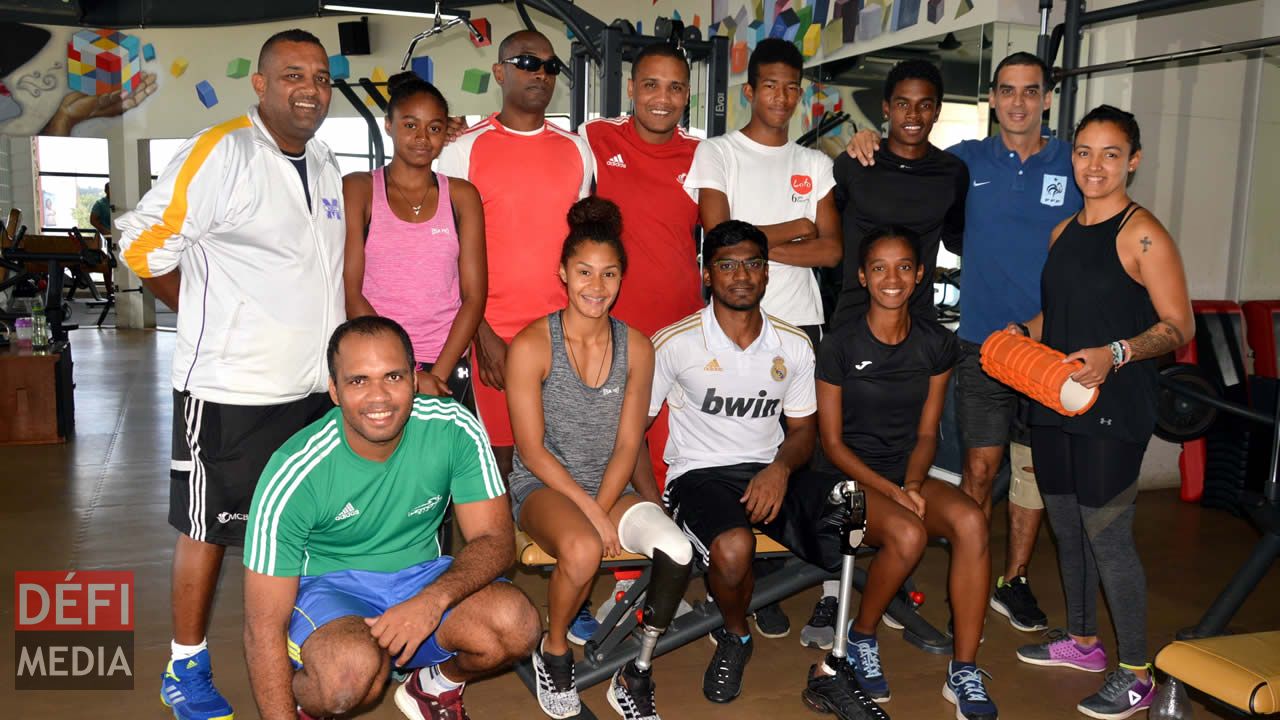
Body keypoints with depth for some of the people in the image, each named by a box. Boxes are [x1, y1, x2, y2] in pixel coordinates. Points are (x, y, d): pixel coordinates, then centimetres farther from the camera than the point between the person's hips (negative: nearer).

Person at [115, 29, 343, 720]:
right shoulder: (220, 153, -12)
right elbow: (145, 248, -11)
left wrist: (325, 343, 12)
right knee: (208, 527, 6)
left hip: (314, 384, 7)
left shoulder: (325, 164, 12)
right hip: (229, 389, -7)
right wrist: (213, 320, -2)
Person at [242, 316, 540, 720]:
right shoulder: (295, 473, -22)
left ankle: (438, 684, 8)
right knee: (353, 666, -37)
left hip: (422, 577, 3)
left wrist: (434, 599, -31)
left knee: (516, 624, -25)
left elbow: (495, 541, -12)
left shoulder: (455, 429, -16)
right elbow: (264, 626, -18)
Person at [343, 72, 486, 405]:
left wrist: (439, 374, -10)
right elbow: (350, 291, -5)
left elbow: (474, 295, 1)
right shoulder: (357, 189, 2)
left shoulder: (461, 195, 7)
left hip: (448, 367, 2)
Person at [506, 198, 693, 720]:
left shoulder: (636, 348, 2)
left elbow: (627, 445, 1)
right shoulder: (532, 346, -9)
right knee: (582, 549, -36)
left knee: (677, 551, -25)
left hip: (609, 486, 4)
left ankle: (635, 678, -4)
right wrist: (589, 513, -15)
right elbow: (532, 450, -9)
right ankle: (554, 654, -2)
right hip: (542, 485, -3)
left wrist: (600, 509, -13)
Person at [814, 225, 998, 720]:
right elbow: (833, 442, -7)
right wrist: (892, 492, -17)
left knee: (971, 520, -27)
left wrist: (913, 484, -12)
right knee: (908, 535, -33)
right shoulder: (839, 346, -9)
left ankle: (964, 673, -17)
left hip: (907, 474, 4)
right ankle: (860, 639, -3)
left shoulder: (937, 344, 3)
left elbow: (927, 433, 7)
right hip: (845, 478, -4)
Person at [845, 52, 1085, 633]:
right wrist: (867, 143, -9)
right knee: (980, 467, 1)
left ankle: (1013, 581, 22)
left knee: (1033, 469, 8)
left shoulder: (1075, 166, 4)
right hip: (982, 342, 0)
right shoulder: (969, 161, 5)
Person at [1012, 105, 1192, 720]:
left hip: (1113, 409, -7)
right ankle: (1082, 641, 33)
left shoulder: (1142, 234, -9)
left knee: (1107, 533, -4)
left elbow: (1178, 327, -11)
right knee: (1066, 525, 15)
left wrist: (1114, 355, -25)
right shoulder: (1064, 232, 14)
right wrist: (1021, 333, 6)